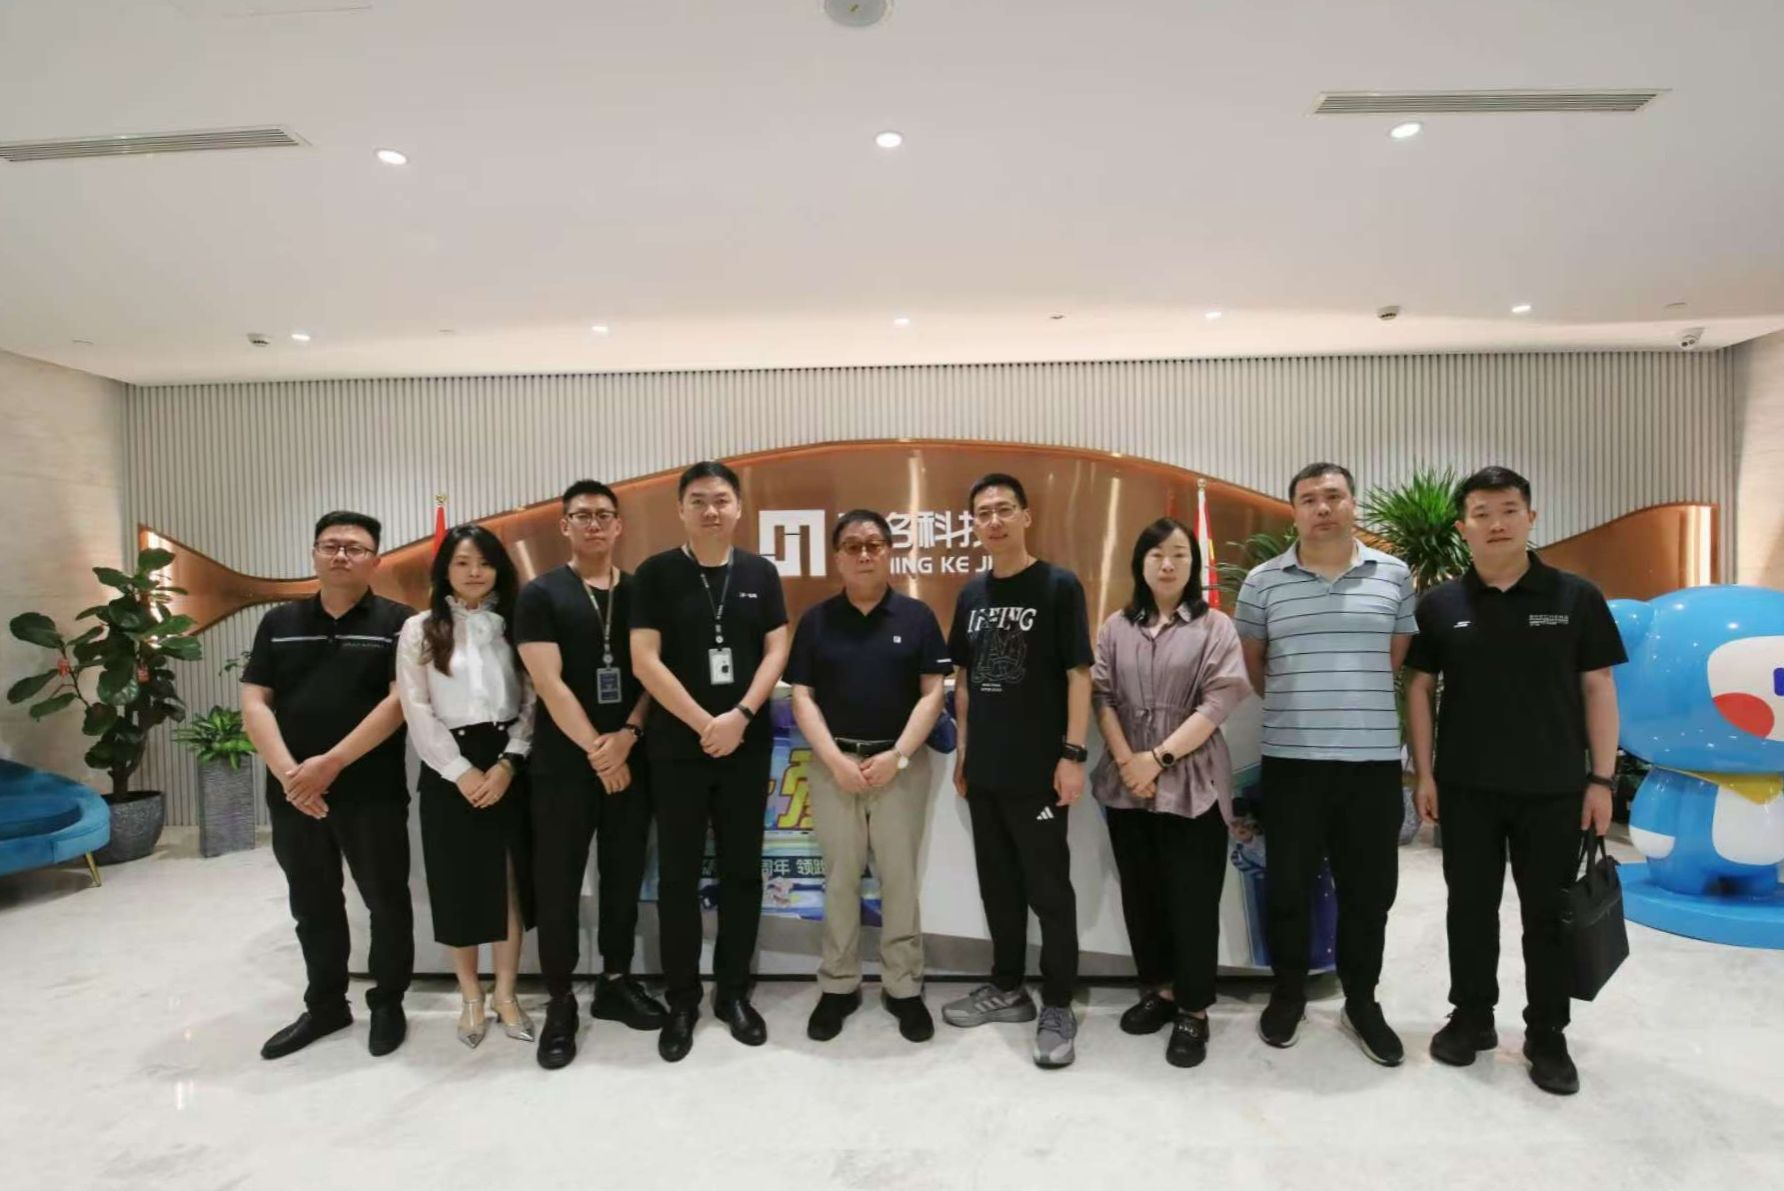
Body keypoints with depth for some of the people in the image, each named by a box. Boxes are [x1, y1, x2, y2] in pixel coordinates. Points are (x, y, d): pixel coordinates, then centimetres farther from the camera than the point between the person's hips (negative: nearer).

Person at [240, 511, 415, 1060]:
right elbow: (254, 704, 3)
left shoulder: (397, 621, -3)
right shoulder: (279, 622, 9)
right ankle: (324, 1005, 33)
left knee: (387, 901, 6)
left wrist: (332, 763, -17)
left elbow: (400, 700, -12)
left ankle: (388, 1004, 24)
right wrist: (288, 772, -11)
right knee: (312, 905, 17)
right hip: (293, 793, 4)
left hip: (372, 792, -4)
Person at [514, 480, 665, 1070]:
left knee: (624, 873, 12)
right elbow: (549, 684, -9)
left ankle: (616, 982, 28)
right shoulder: (540, 595, -2)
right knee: (558, 881, 5)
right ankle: (559, 1002, 19)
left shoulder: (641, 592, 7)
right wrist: (596, 749, -13)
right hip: (564, 763, -3)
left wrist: (627, 735, -11)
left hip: (631, 759, 3)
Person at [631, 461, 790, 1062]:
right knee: (678, 875, 6)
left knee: (742, 871, 9)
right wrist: (703, 723, -12)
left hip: (748, 745, 2)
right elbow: (645, 660, -8)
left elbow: (777, 650, 2)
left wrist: (741, 716, -12)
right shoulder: (657, 573, -2)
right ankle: (681, 1002, 21)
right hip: (677, 747, -2)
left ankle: (734, 991, 25)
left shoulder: (761, 573, 5)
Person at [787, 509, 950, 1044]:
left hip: (901, 763, -1)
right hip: (833, 765, 1)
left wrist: (897, 755, -11)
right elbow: (802, 697, 0)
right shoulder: (816, 620, 3)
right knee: (839, 877, 9)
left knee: (900, 876, 6)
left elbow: (932, 692, -2)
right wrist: (836, 760, -10)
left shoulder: (917, 617, 1)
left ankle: (904, 987, 20)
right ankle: (838, 986, 23)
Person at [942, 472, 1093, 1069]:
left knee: (1049, 889, 4)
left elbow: (1078, 673, -10)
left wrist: (1073, 754, -14)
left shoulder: (1059, 586, -7)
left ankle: (1057, 1007, 19)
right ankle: (1007, 988, 32)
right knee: (997, 884, 17)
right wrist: (963, 749, 12)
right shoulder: (972, 594, 9)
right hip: (983, 768, 6)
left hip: (1037, 769, -6)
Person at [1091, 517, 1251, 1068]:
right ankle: (1158, 989, 29)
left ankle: (1193, 1010, 15)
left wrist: (1159, 758, -14)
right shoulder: (1116, 628, 9)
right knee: (1140, 894, 12)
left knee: (1192, 899, 1)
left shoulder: (1215, 626, 0)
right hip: (1127, 784, 3)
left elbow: (1219, 701, -9)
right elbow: (1101, 697, 3)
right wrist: (1125, 760, -10)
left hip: (1193, 783, -3)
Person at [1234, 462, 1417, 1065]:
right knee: (1288, 886, 8)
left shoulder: (1393, 576, 5)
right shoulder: (1263, 581, 1)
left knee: (1369, 889, 10)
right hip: (1290, 759, -1)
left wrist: (1355, 700, 13)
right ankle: (1288, 994, 27)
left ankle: (1361, 1003, 28)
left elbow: (1397, 656, 14)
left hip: (1374, 758, 1)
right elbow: (1250, 663, 12)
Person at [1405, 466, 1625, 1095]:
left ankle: (1547, 1037, 25)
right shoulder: (1440, 603, 0)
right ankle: (1472, 1017, 27)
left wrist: (1601, 779, -3)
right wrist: (1424, 772, -1)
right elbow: (1419, 687, 4)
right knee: (1470, 907, 11)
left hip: (1554, 787, 0)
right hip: (1466, 787, 1)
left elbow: (1598, 688, 1)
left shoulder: (1576, 597, -1)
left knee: (1549, 914, 10)